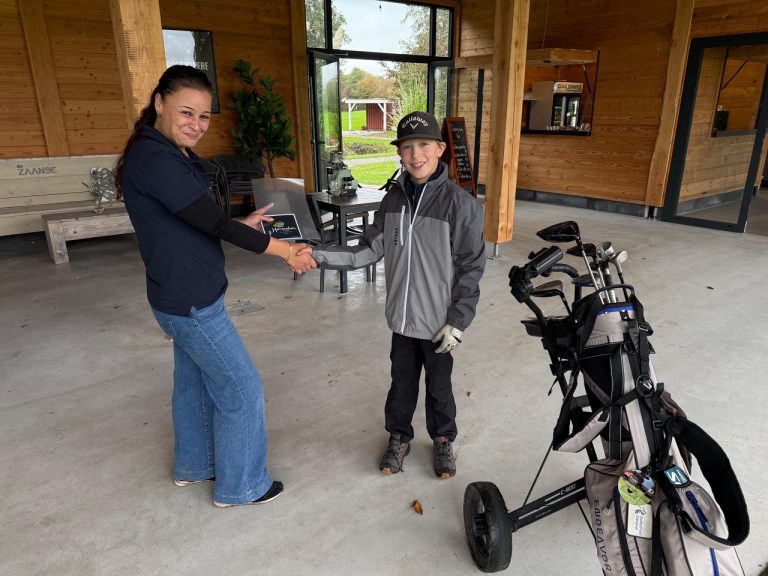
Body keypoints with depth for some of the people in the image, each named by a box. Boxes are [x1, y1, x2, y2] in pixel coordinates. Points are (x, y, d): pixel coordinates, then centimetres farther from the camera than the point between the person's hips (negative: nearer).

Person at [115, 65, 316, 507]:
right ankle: (240, 486, 21)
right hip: (191, 304, -10)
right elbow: (214, 223, -26)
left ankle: (194, 466, 42)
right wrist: (287, 251, -19)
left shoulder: (175, 156, 8)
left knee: (194, 382, 22)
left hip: (187, 297, 10)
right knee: (241, 389, 2)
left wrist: (242, 225, 9)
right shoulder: (154, 160, -23)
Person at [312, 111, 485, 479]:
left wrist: (458, 321, -13)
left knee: (439, 385, 16)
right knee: (401, 382, 19)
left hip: (439, 321, -3)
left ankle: (443, 440, 41)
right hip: (402, 316, 4)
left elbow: (471, 269, -11)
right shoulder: (394, 198, -1)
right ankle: (399, 437, 42)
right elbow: (370, 250, 0)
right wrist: (319, 255, -10)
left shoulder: (461, 204, -15)